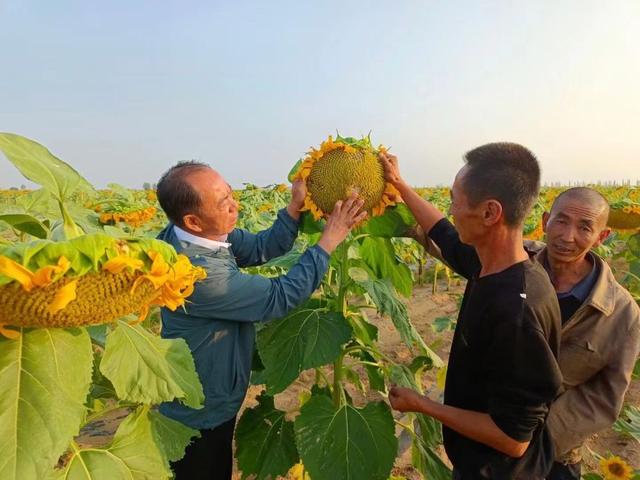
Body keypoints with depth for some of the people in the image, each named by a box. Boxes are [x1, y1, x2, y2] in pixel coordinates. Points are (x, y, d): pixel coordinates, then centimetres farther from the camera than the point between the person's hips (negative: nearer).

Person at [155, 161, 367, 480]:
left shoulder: (205, 234, -11)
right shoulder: (195, 273, -36)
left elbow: (261, 248, -3)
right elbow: (279, 297, -29)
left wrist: (296, 207, -16)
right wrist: (328, 241, -23)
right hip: (199, 416, -7)